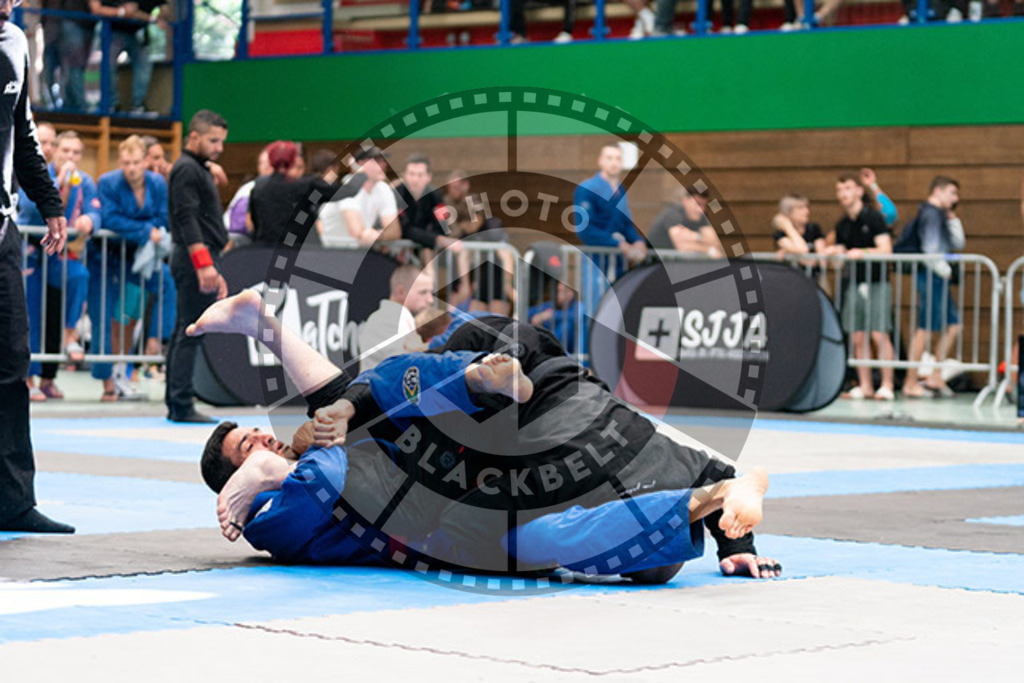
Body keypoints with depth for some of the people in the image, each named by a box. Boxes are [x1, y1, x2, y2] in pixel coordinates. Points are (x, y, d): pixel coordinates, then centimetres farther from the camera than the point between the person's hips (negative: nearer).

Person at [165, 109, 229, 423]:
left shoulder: (199, 170, 22)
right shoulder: (186, 170, -10)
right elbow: (187, 219, -19)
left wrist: (215, 271, 25)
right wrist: (204, 264, -25)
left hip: (200, 261, 11)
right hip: (195, 258, -11)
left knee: (183, 333, 10)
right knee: (190, 333, -10)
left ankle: (175, 405, 13)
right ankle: (181, 406, -10)